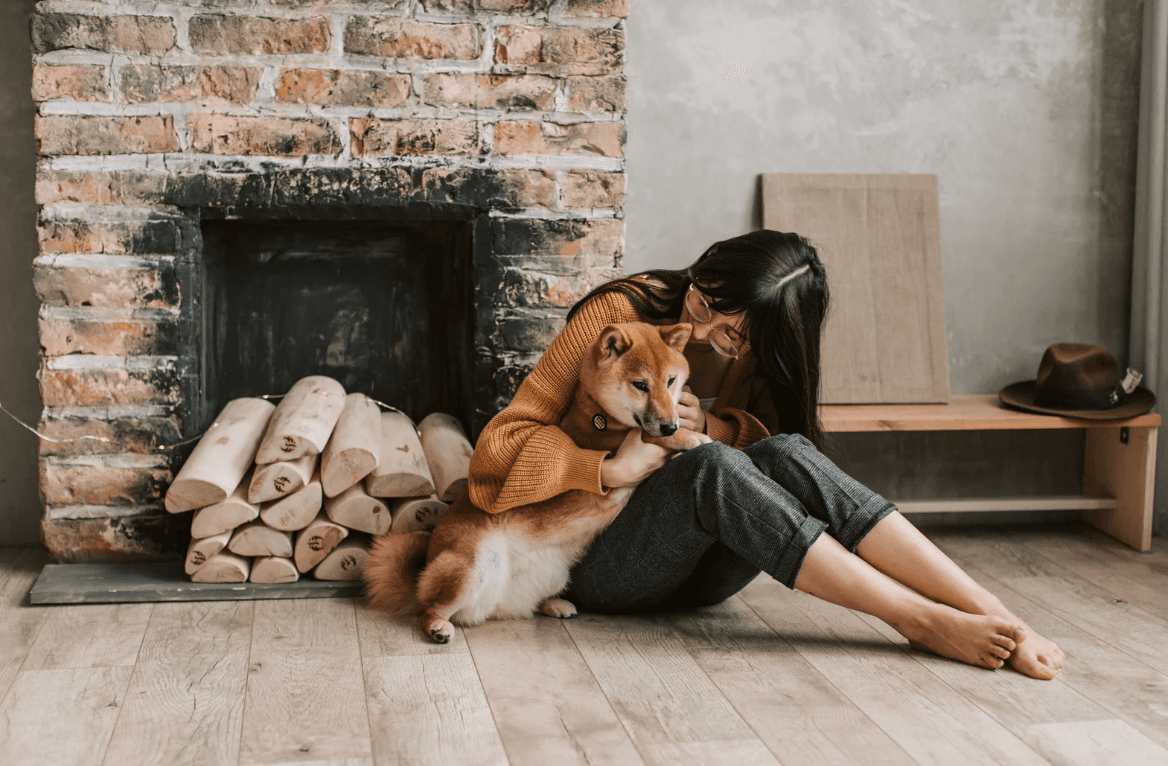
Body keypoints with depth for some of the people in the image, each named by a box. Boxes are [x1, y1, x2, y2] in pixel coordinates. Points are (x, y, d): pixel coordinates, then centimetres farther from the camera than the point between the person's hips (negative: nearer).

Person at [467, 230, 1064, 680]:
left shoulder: (760, 354, 2)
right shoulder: (619, 313, -12)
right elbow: (500, 445, -15)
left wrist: (714, 427, -18)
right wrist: (613, 470, -30)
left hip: (695, 569, 4)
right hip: (597, 564, -3)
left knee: (787, 454, -29)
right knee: (711, 466, -35)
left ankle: (989, 614, -37)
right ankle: (922, 621, -37)